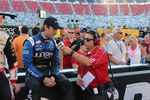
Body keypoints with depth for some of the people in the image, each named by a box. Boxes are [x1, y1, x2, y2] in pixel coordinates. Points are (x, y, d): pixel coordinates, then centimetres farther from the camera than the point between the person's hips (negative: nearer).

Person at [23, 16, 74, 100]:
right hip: (34, 74, -4)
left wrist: (53, 76, -14)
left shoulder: (54, 43, 6)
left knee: (68, 85, -14)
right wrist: (42, 78, -23)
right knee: (36, 86, -38)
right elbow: (27, 64, -15)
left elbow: (56, 62, 6)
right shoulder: (31, 41, -10)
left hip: (49, 73, 5)